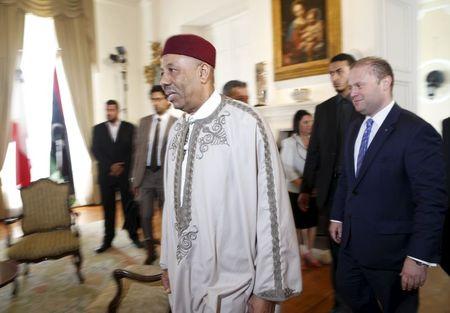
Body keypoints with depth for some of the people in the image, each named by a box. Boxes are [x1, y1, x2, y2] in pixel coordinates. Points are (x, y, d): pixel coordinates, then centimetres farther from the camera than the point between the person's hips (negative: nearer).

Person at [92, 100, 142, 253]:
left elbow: (133, 150, 1)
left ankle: (134, 236, 16)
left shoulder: (129, 127, 4)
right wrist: (111, 166, -9)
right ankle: (108, 240, 14)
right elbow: (96, 151, 2)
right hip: (106, 174, 1)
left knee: (128, 206, 4)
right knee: (108, 208, 5)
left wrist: (122, 167, -7)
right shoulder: (98, 129, 9)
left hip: (125, 173, -1)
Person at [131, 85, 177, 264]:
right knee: (145, 216, 9)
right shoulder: (144, 122, 9)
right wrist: (135, 177, 7)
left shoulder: (176, 123, -5)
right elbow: (137, 150, 10)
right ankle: (150, 251, 29)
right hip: (145, 173, 4)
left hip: (165, 174, -4)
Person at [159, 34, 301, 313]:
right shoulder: (177, 131, 3)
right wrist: (168, 261, 14)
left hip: (229, 284, -6)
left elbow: (271, 208, -16)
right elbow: (172, 202, 9)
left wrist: (267, 290, -12)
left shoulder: (246, 123, -18)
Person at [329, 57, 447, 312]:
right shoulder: (355, 128, 7)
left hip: (390, 249, -6)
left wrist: (419, 257, -21)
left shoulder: (417, 131, -19)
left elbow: (432, 201, -21)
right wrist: (338, 216, 13)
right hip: (351, 241, 7)